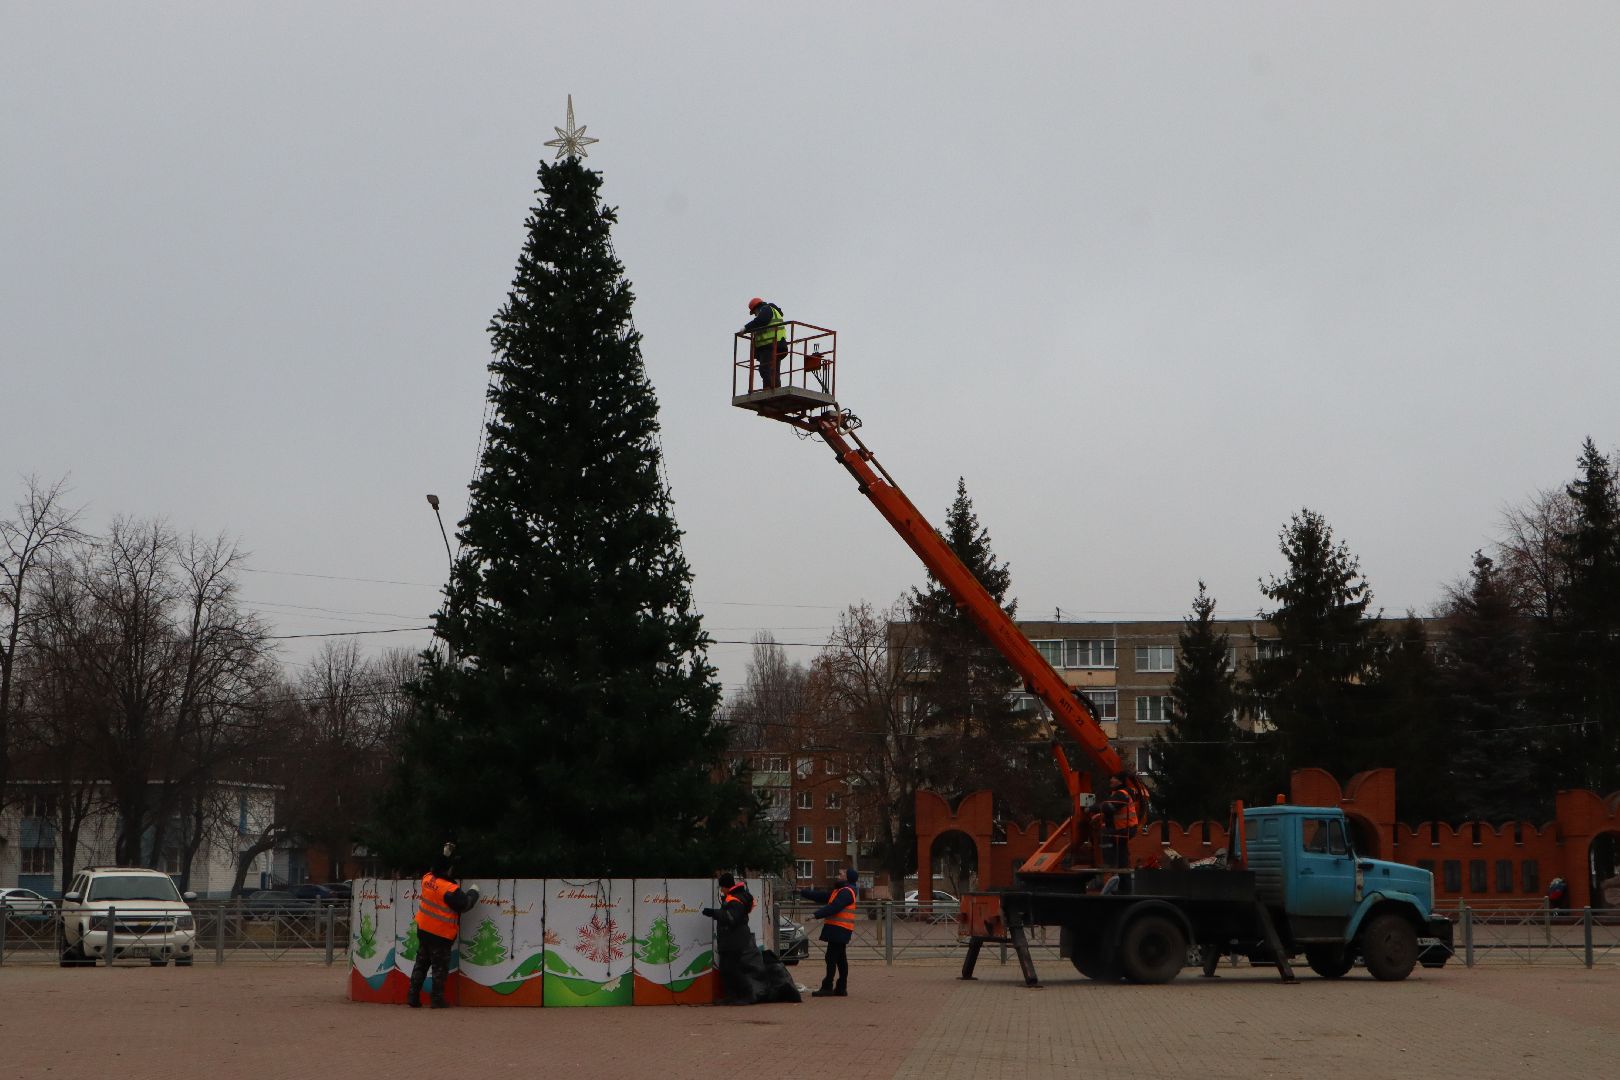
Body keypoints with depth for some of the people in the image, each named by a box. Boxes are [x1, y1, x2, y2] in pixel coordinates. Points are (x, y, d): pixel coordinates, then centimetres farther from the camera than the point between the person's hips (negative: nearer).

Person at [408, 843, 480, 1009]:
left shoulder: (427, 878, -4)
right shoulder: (450, 889, -24)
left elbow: (435, 868, 20)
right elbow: (465, 904, -17)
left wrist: (445, 854, 18)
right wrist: (473, 892, 0)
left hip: (423, 929, 7)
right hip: (441, 934, -7)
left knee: (421, 963, 15)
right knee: (440, 967, 4)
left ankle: (413, 997, 14)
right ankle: (437, 999, 6)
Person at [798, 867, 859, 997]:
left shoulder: (846, 892, -13)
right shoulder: (840, 891, 20)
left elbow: (834, 907, -23)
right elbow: (821, 896, 24)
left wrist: (816, 914, -24)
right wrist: (802, 892, 25)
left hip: (839, 930, -10)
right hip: (839, 929, 10)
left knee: (832, 958, -9)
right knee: (840, 959, 11)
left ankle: (827, 987, -9)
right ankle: (841, 988, 14)